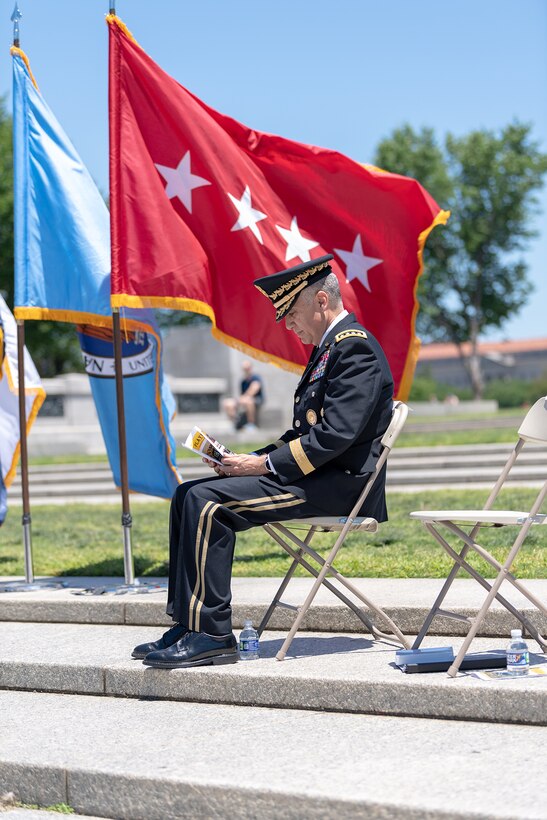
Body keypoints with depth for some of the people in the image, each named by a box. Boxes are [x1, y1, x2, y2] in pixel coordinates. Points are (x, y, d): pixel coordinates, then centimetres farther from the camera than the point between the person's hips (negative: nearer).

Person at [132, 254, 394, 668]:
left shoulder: (355, 346, -12)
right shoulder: (331, 347, 21)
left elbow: (335, 434, -23)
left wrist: (264, 464, -18)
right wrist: (254, 460, 6)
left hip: (339, 483, -11)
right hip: (316, 476, 11)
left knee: (207, 502, -22)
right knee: (189, 495, 4)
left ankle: (211, 635, -19)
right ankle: (189, 625, 1)